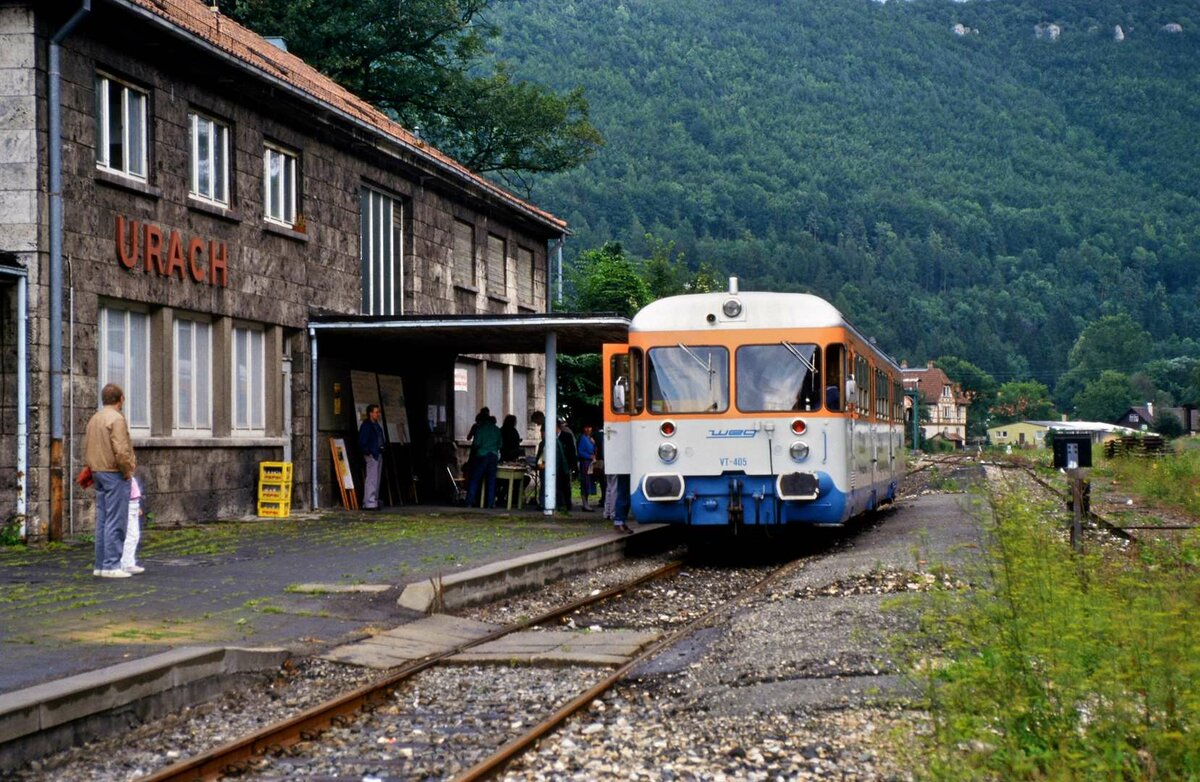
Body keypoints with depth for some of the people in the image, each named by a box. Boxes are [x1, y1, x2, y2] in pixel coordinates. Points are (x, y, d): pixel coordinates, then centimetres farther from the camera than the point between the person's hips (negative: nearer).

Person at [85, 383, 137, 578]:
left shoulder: (94, 419, 15)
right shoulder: (116, 418, -14)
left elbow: (86, 449, 18)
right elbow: (121, 451, -22)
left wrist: (93, 469, 18)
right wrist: (127, 471, -11)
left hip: (99, 473, 9)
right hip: (115, 474, -9)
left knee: (102, 520, 12)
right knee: (115, 522, -7)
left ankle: (101, 564, 14)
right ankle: (111, 565, -8)